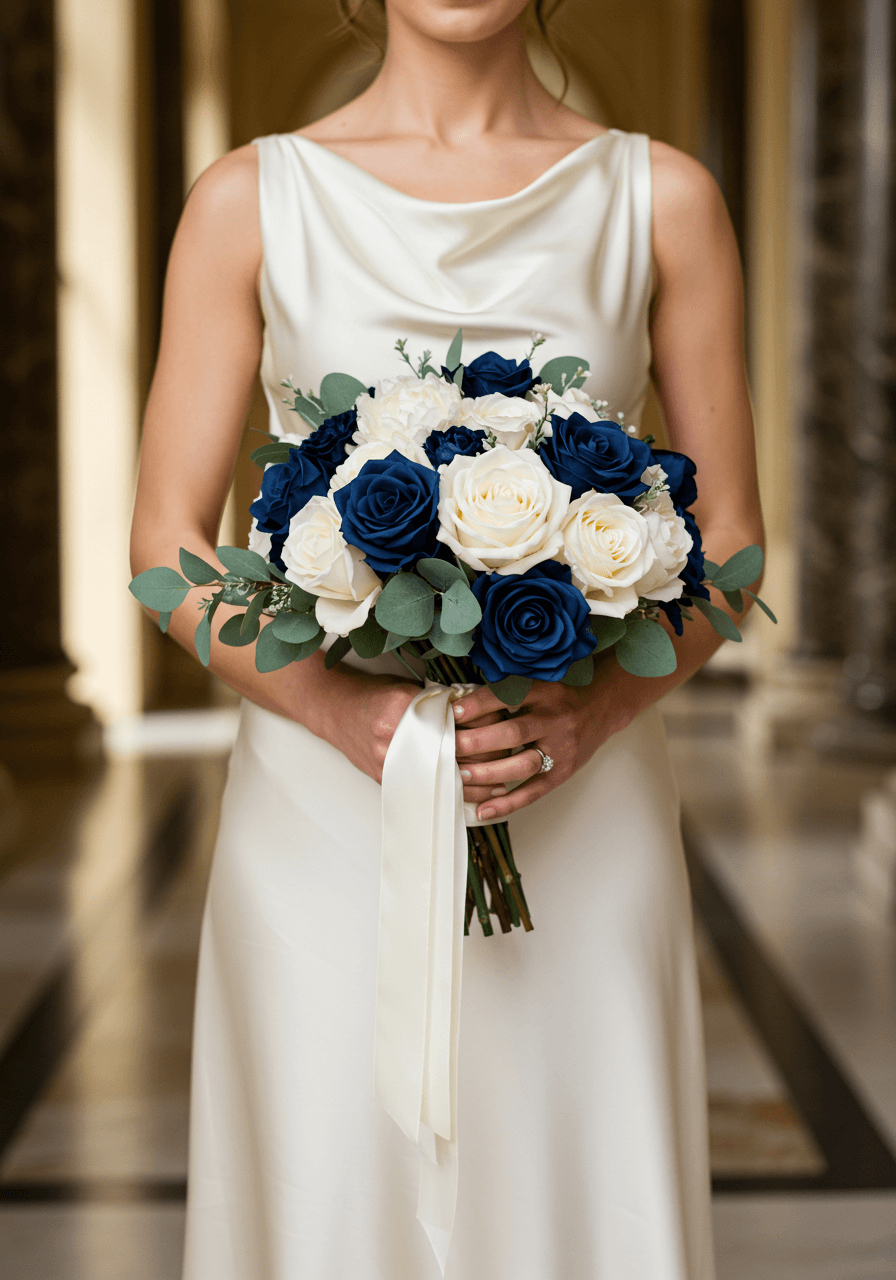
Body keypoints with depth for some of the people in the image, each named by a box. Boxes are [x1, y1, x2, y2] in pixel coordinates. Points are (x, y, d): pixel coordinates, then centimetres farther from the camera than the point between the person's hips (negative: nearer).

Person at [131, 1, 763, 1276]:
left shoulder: (663, 200, 3)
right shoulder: (250, 201, 1)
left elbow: (730, 541, 5)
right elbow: (169, 546, 0)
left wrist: (600, 708, -14)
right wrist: (343, 713, -17)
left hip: (579, 825, 1)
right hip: (328, 823, -1)